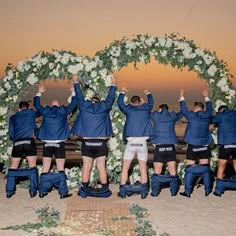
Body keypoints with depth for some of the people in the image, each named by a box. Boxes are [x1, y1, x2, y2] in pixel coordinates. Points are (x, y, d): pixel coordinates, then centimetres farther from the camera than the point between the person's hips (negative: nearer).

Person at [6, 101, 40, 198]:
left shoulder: (13, 117, 16)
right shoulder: (31, 113, 11)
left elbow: (11, 135, 16)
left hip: (17, 143, 2)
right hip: (29, 142, -2)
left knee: (13, 167, 11)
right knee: (32, 166, 4)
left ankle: (9, 191, 10)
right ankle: (33, 191, 1)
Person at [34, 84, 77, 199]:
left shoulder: (45, 111, 4)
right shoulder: (63, 111, 0)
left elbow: (36, 104, 21)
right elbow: (73, 104, 13)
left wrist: (39, 92, 35)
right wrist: (74, 92, 27)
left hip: (47, 144, 2)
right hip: (59, 144, -2)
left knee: (45, 168, 7)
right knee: (60, 169, 2)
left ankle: (42, 191, 11)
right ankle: (63, 192, 2)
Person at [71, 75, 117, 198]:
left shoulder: (84, 106, 3)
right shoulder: (103, 107, 3)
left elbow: (79, 96, 17)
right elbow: (110, 97, 16)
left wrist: (76, 82, 32)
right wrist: (113, 85, 32)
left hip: (87, 142, 0)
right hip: (101, 143, 0)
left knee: (86, 166, 5)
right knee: (101, 167, 5)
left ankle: (84, 190, 9)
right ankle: (104, 190, 8)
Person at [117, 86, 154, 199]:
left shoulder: (129, 109, 3)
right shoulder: (146, 109, 7)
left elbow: (120, 102, 21)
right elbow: (151, 102, 29)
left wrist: (123, 92, 38)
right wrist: (148, 93, 49)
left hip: (131, 142, -1)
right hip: (143, 142, 1)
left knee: (125, 167, 8)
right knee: (143, 168, 9)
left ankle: (122, 191, 9)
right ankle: (144, 191, 11)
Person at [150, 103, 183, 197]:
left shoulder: (155, 116, 3)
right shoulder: (173, 116, 9)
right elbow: (181, 113, 27)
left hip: (159, 147, -1)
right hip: (171, 146, 1)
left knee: (157, 171, 4)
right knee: (173, 171, 6)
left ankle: (155, 192, 4)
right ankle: (174, 191, 9)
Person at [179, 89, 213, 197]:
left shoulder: (191, 116, -8)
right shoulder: (207, 115, 1)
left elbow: (183, 109, 7)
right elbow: (209, 108, 22)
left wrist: (182, 97, 21)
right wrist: (206, 97, 37)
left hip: (193, 146, -3)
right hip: (205, 145, 3)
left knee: (190, 168, 1)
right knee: (205, 168, 10)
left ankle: (187, 191, 2)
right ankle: (208, 190, 14)